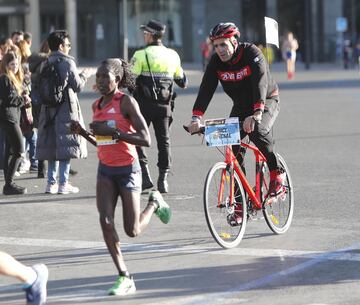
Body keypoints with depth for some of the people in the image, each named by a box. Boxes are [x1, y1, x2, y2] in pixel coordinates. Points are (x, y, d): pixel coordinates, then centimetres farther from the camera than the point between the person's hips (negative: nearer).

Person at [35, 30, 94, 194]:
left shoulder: (46, 63, 6)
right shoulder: (67, 62, -11)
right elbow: (78, 86, -9)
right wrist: (84, 75, 10)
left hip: (49, 109, 6)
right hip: (66, 109, -6)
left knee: (52, 146, 12)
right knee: (66, 147, -1)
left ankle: (51, 182, 13)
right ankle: (63, 183, -3)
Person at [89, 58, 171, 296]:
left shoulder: (127, 102, -13)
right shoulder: (97, 105, 8)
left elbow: (146, 140, -20)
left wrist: (112, 132, -26)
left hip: (128, 169, -5)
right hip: (105, 171, 5)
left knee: (132, 230, 1)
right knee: (105, 221, -14)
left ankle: (155, 203, 32)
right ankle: (125, 278, -8)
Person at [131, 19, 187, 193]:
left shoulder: (141, 55, -8)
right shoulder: (173, 55, 8)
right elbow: (182, 83, 15)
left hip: (144, 104, -4)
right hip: (164, 104, 4)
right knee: (164, 141, 10)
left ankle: (145, 176, -3)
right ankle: (163, 180, 8)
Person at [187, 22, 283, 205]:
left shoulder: (251, 53, -26)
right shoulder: (216, 62, -11)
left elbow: (260, 82, -39)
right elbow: (206, 89, -21)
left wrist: (256, 114, -54)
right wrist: (196, 117, -36)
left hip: (266, 101, -5)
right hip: (241, 105, 5)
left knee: (257, 131, -34)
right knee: (234, 149, -10)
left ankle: (276, 174, -15)